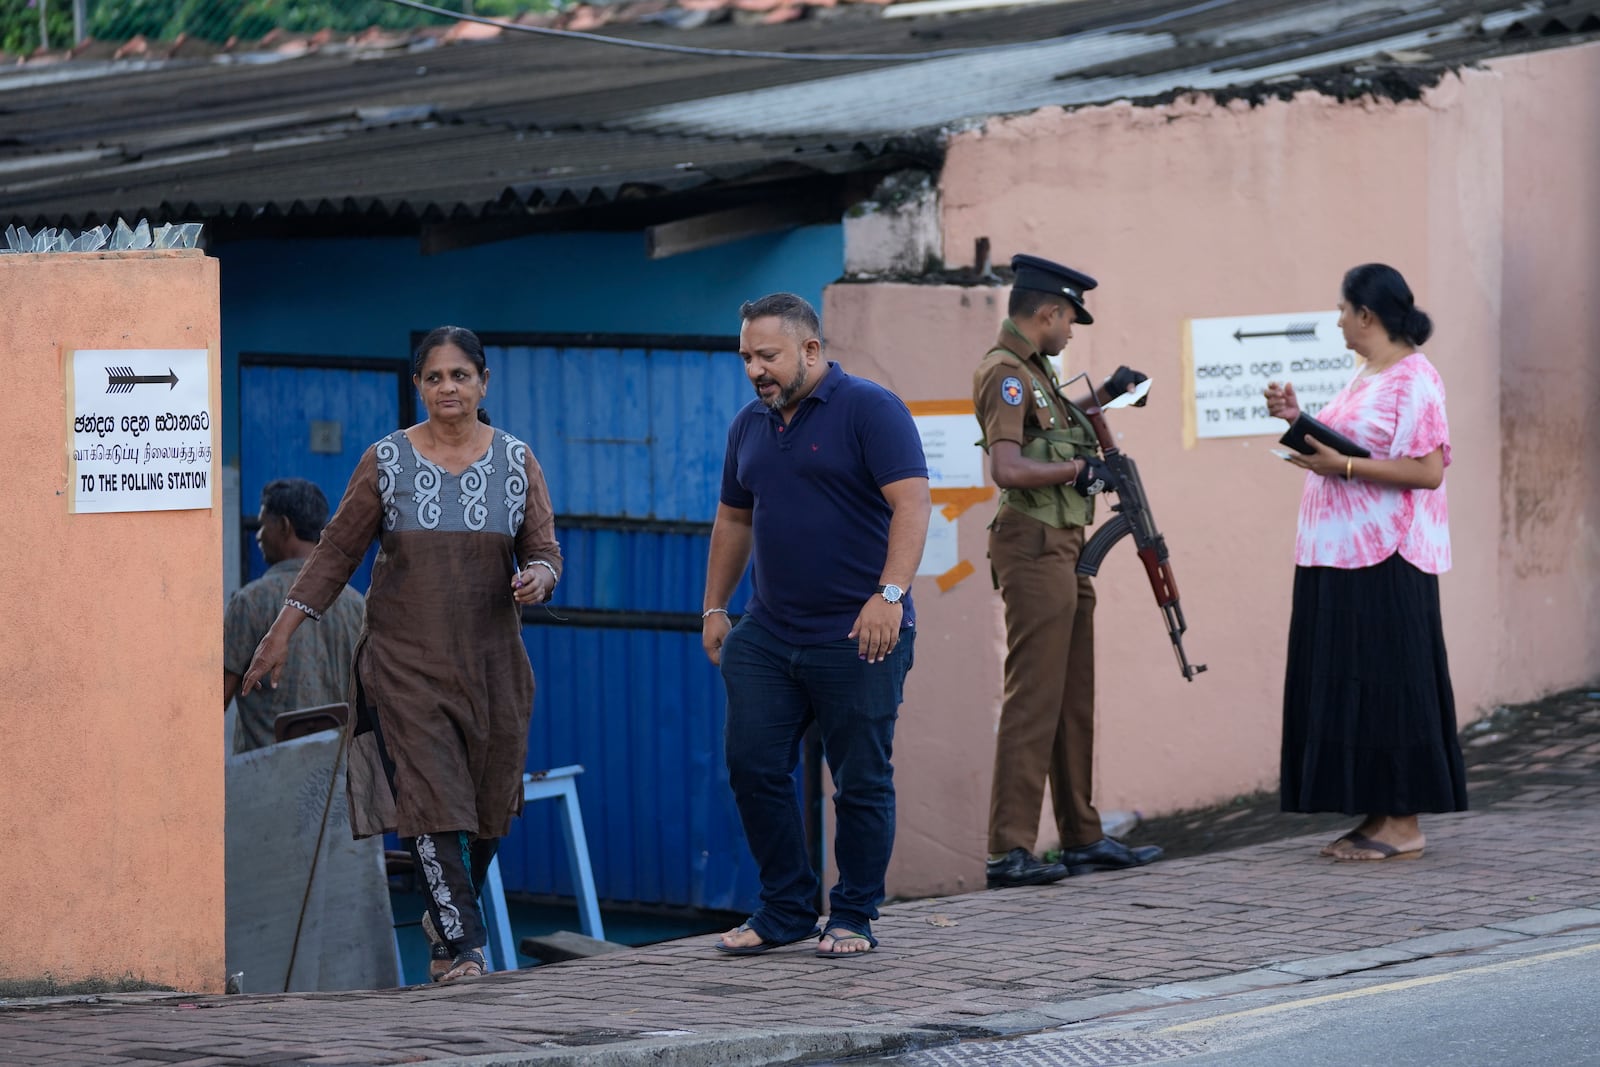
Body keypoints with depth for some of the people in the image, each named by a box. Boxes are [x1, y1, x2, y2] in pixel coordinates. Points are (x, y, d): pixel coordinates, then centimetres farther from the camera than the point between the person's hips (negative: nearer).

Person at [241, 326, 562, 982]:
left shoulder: (516, 461, 4)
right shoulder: (387, 461, -1)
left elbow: (545, 550, 5)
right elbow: (337, 551, 3)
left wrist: (538, 577, -19)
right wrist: (282, 632, 0)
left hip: (490, 658, 2)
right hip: (405, 661, -2)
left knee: (489, 803, 7)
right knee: (430, 802, -12)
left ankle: (444, 916, 33)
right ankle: (464, 948, -11)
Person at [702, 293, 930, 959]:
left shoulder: (869, 410, -9)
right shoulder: (750, 425, 13)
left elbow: (911, 503, -17)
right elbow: (733, 520, 24)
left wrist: (890, 593, -27)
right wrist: (714, 607, 21)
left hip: (857, 636, -6)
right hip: (766, 635, 7)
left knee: (862, 781, 1)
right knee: (753, 767, 2)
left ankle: (854, 918, 12)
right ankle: (786, 910, 13)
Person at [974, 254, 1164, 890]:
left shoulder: (1034, 371, 17)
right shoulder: (1006, 374, -14)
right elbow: (1008, 467, -28)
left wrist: (1106, 395, 33)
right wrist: (1079, 470, -17)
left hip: (1064, 554, 10)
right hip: (1035, 552, -10)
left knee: (1074, 700, 14)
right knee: (1033, 700, -11)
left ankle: (1083, 839, 20)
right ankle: (1009, 852, -12)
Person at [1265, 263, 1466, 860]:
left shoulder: (1413, 380, -12)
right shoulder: (1365, 378, 17)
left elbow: (1428, 471, -19)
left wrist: (1342, 466, -21)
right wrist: (1298, 419, 10)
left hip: (1386, 564, -9)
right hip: (1341, 556, 9)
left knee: (1386, 685, -6)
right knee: (1349, 684, 9)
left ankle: (1404, 826, -2)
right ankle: (1378, 817, 14)